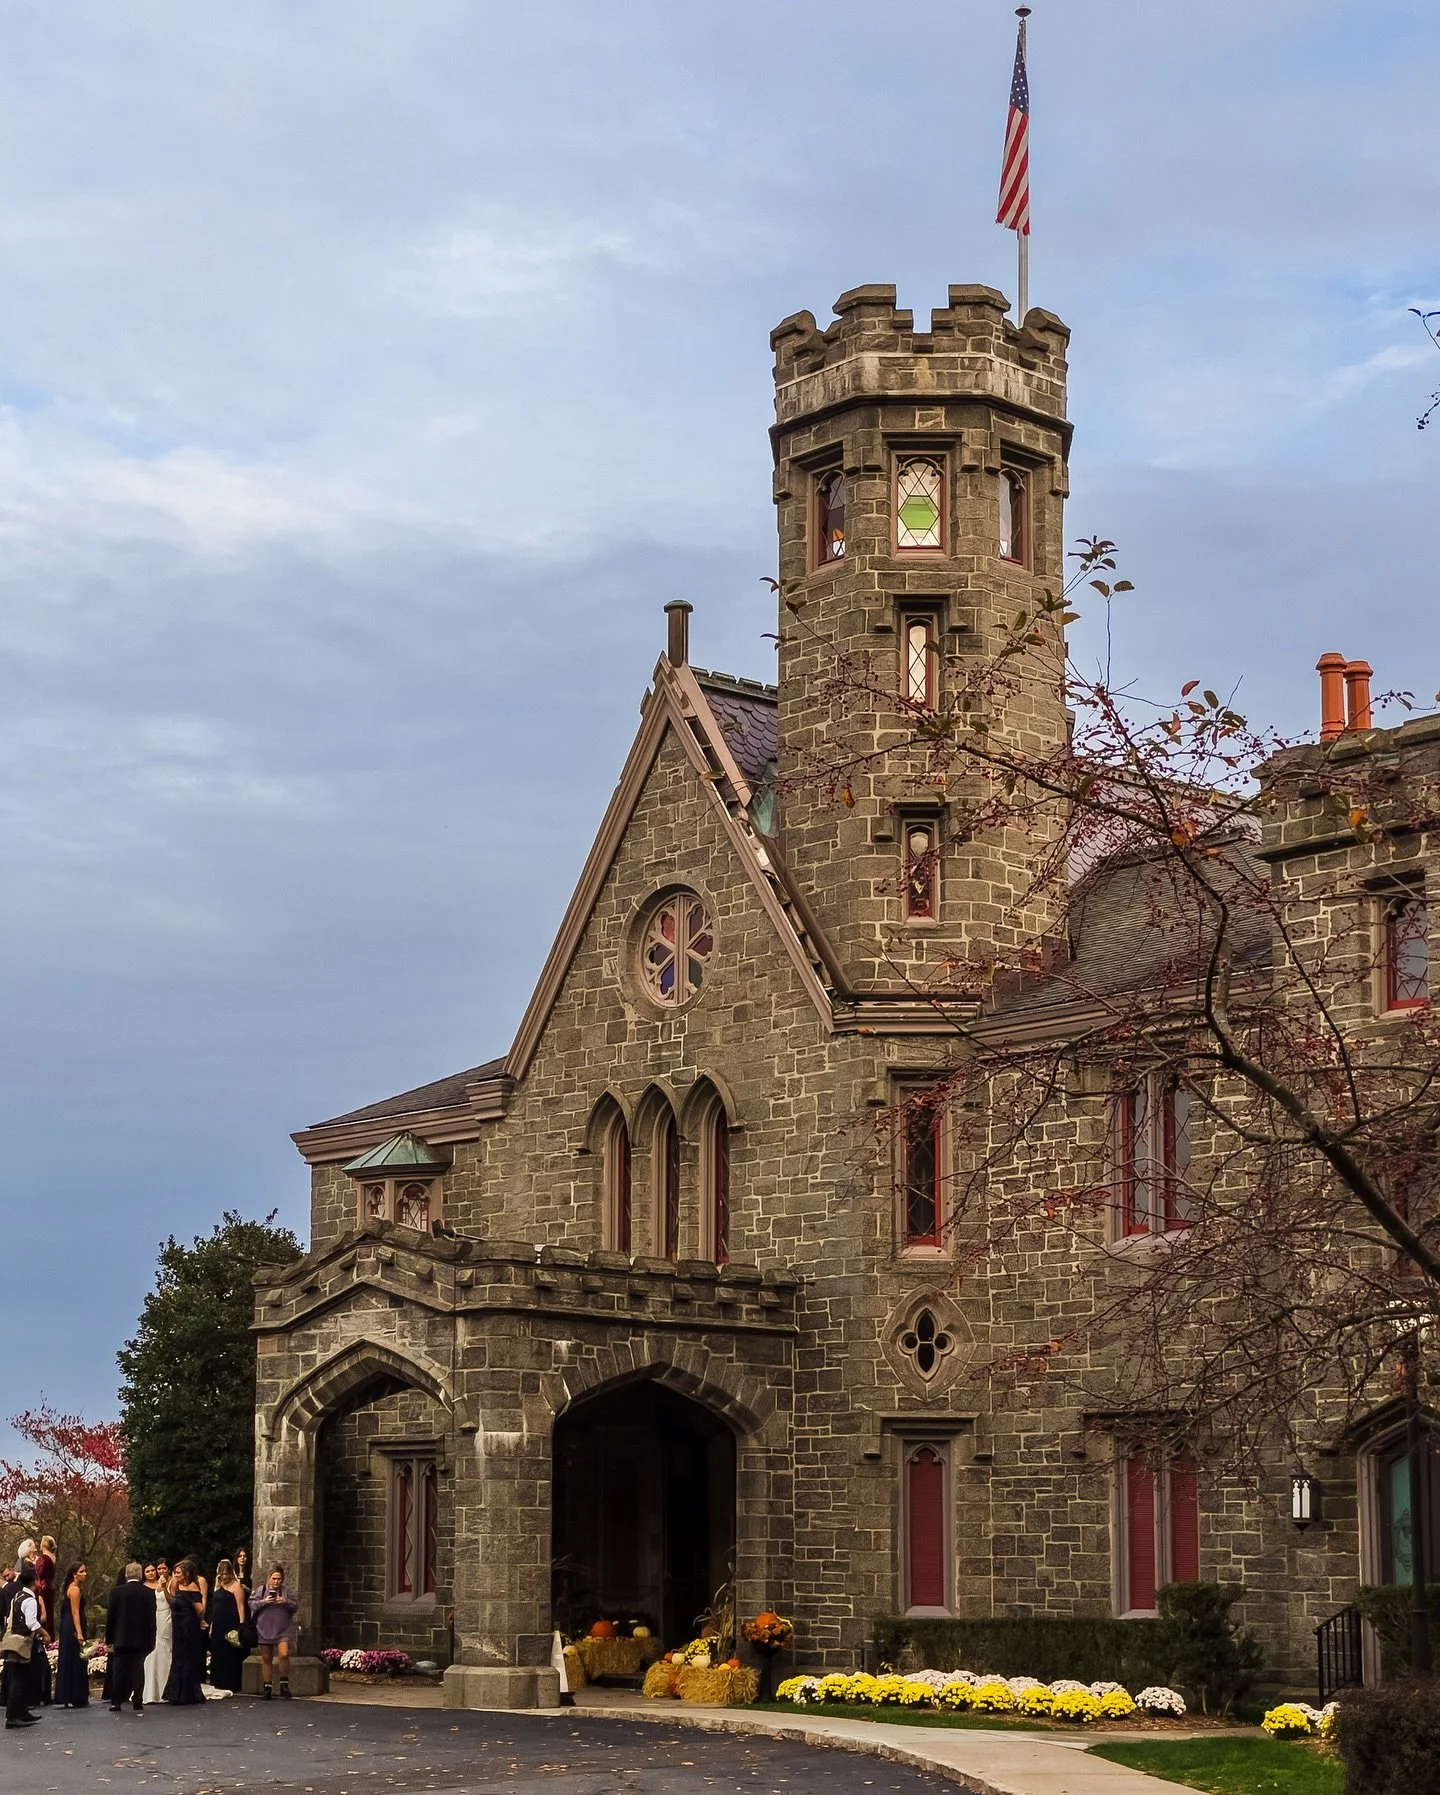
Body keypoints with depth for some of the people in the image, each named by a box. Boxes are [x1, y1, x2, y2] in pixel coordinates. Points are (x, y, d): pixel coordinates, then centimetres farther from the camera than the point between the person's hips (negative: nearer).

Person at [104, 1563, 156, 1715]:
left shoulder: (117, 1591, -6)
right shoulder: (148, 1593, -1)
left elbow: (110, 1617, -3)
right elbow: (152, 1618, 3)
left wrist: (109, 1640, 4)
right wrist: (151, 1641, 10)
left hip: (121, 1639, -1)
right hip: (142, 1639, 1)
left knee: (119, 1672, 6)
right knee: (138, 1671, 6)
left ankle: (116, 1703, 5)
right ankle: (138, 1703, 4)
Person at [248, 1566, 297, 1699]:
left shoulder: (286, 1591, 5)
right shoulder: (261, 1591, 4)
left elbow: (296, 1605, 3)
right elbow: (252, 1604, 0)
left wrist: (286, 1602, -15)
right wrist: (263, 1602, -15)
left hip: (282, 1630, -1)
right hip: (265, 1630, 1)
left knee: (284, 1654, -19)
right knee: (266, 1659, 8)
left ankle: (284, 1685, -5)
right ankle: (266, 1687, 17)